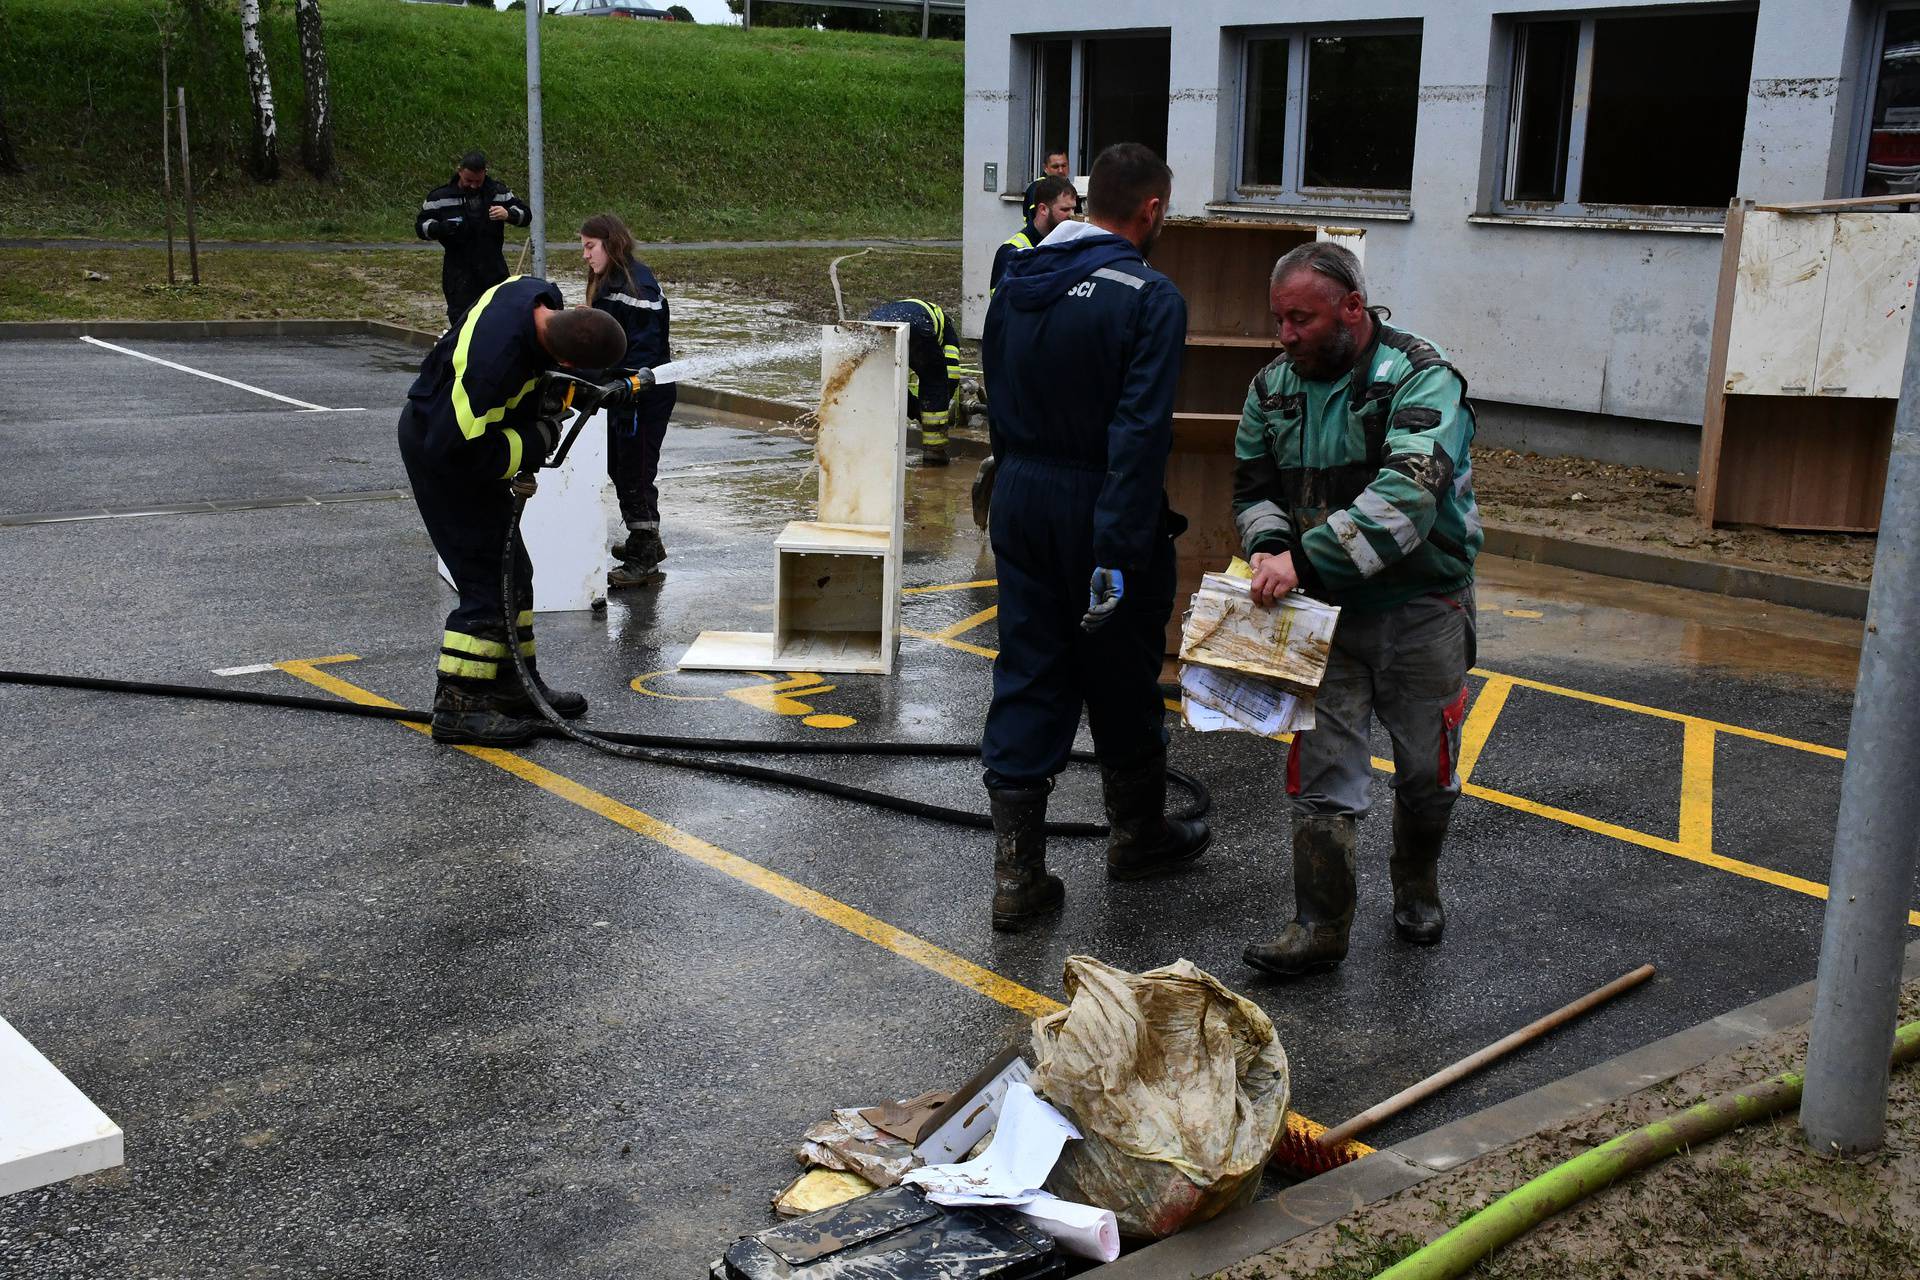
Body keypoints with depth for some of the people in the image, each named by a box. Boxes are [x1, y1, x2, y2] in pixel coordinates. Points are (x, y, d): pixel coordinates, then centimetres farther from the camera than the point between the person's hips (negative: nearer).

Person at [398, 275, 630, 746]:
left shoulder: (541, 293, -13)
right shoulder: (497, 363, -38)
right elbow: (453, 447, -31)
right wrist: (535, 442, -22)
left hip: (460, 426, 10)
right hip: (438, 449, -10)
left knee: (511, 568, 15)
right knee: (489, 578, -9)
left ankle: (514, 685, 27)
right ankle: (456, 707, -2)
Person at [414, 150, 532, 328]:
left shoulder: (498, 191, 2)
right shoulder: (440, 196, -3)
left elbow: (526, 214, 6)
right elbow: (421, 226, 3)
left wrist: (508, 214, -18)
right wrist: (441, 228, -20)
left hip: (493, 270, 2)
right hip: (458, 272, -2)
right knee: (461, 319, -4)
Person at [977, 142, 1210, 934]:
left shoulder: (1015, 286, 6)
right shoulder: (1149, 297, -15)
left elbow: (996, 403, 11)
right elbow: (1139, 432, -21)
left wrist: (1017, 486, 17)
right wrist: (1119, 555, -23)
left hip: (1021, 504, 6)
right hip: (1103, 512, -5)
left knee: (1025, 682, 8)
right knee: (1123, 682, 13)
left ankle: (1017, 873, 7)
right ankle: (1138, 835, 33)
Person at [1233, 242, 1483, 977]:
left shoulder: (1423, 382, -17)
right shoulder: (1273, 388, 3)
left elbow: (1406, 496, -31)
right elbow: (1253, 487, 10)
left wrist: (1308, 558, -39)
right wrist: (1269, 545, -13)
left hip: (1419, 607, -3)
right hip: (1326, 610, 3)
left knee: (1426, 768, 12)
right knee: (1322, 769, -1)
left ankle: (1416, 889, 38)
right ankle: (1320, 930, 8)